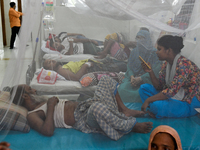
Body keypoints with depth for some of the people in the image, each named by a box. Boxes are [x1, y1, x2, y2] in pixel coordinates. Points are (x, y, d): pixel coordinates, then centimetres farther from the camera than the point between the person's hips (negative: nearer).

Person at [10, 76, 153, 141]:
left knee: (106, 80, 12)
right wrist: (51, 106, -18)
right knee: (97, 107, -46)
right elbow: (48, 131, -24)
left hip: (85, 106, 11)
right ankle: (132, 126, -19)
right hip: (83, 120, -11)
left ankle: (124, 110, 3)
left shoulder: (42, 103, 23)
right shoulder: (32, 115, -5)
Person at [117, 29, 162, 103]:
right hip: (133, 77, 4)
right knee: (122, 89, -27)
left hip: (146, 79, -4)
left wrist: (140, 79, -20)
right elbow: (129, 67, 10)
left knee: (138, 92, -35)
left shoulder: (154, 53, -2)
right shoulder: (134, 51, 14)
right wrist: (132, 77, -13)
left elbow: (155, 70, -10)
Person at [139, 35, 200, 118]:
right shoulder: (166, 64, 3)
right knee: (144, 88, 1)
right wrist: (150, 72, -10)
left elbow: (171, 91, -29)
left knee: (157, 105, -32)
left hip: (189, 103, -9)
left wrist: (148, 100, -23)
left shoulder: (183, 65, -24)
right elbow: (159, 87, 4)